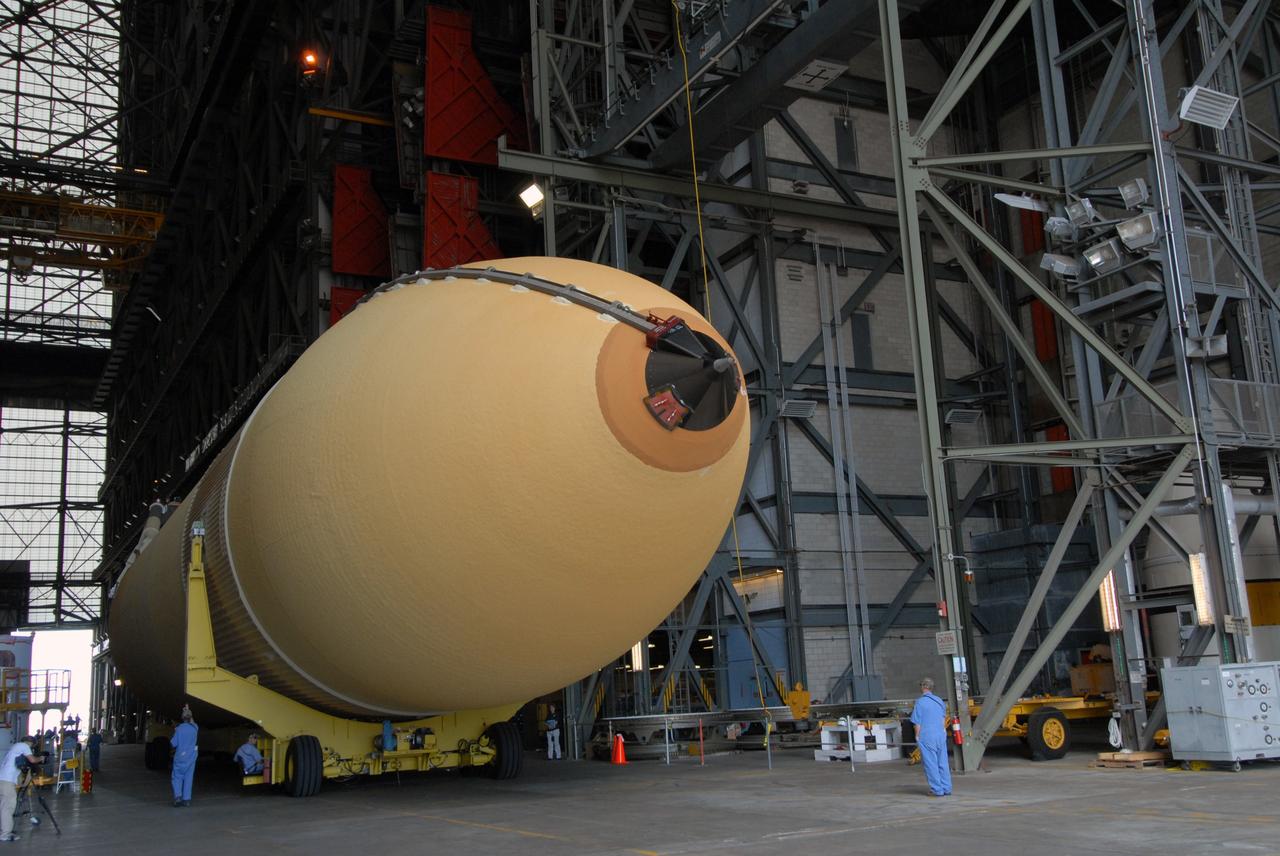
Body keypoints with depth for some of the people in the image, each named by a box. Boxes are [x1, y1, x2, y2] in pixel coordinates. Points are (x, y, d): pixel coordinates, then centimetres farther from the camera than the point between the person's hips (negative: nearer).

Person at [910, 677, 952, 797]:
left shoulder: (920, 702, -9)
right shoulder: (940, 701, 9)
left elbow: (917, 723, -9)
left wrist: (917, 737, -1)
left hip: (926, 737, -6)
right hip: (940, 735, 6)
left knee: (930, 764, 1)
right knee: (943, 763, 10)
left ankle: (937, 790, 2)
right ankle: (946, 788, 13)